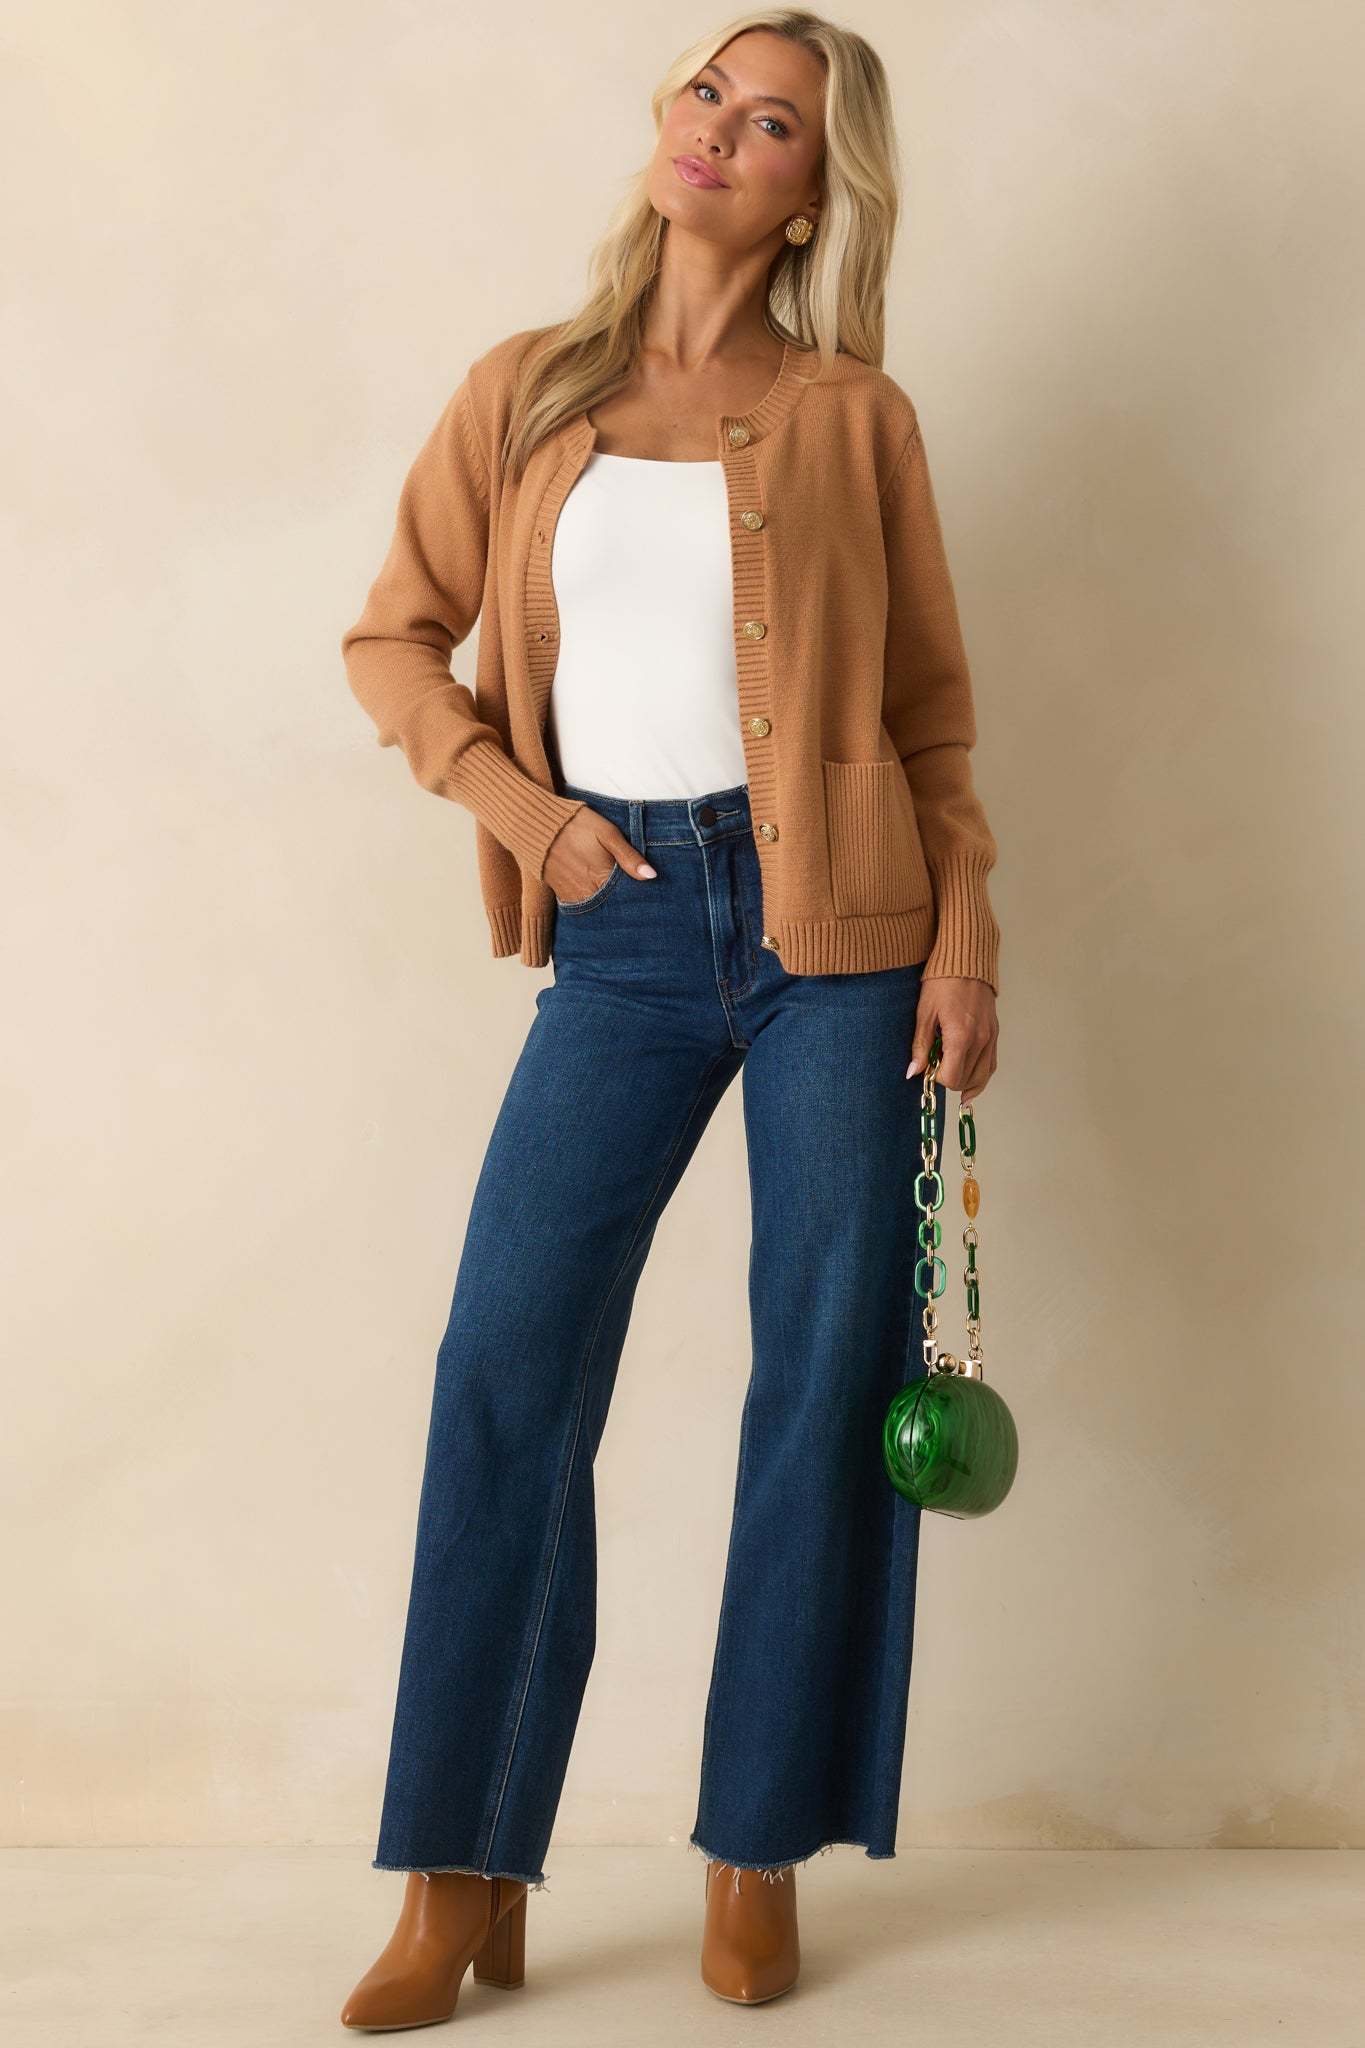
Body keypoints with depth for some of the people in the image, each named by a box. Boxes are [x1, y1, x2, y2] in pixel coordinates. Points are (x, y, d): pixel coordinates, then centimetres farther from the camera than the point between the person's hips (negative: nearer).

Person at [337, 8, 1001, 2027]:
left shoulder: (853, 416, 6)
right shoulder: (525, 394, 10)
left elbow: (929, 706, 7)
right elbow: (394, 636, 14)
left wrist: (964, 937, -3)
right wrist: (516, 801, -1)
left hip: (830, 926, -1)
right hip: (625, 933, 1)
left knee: (828, 1378, 1)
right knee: (507, 1370, -4)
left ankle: (758, 1860, 16)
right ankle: (465, 1883, 7)